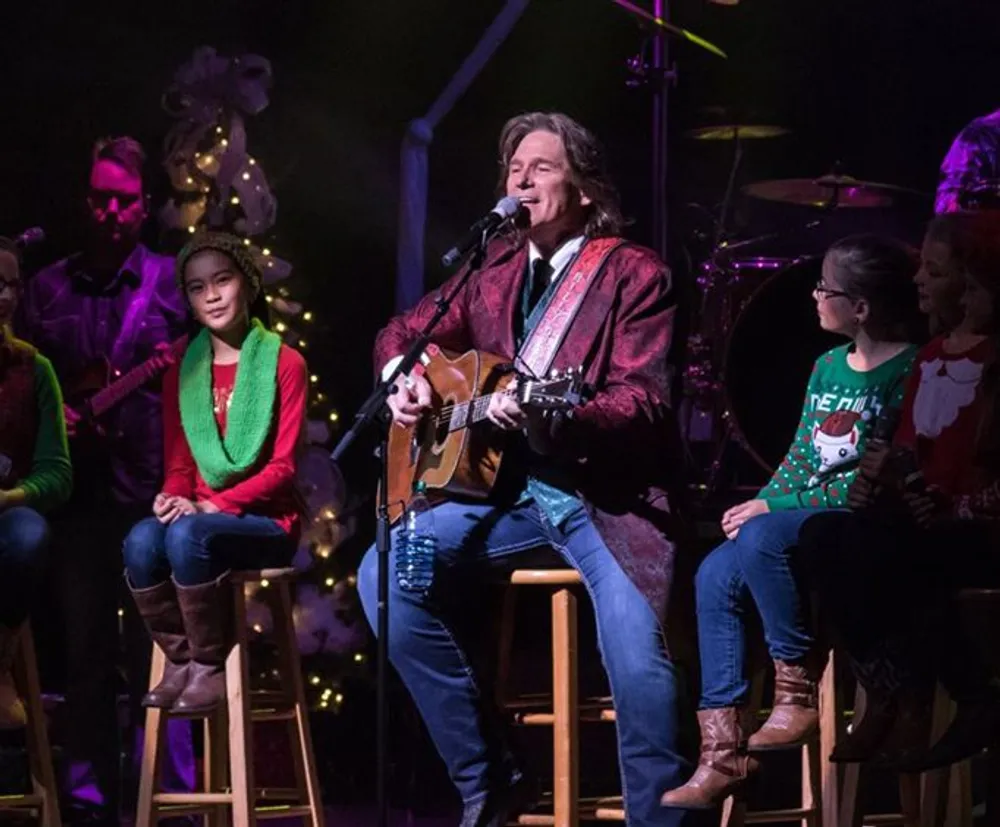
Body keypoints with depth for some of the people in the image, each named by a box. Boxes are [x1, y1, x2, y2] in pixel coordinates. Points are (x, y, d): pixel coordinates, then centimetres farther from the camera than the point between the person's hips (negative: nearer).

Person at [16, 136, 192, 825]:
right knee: (86, 650, 7)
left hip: (153, 487, -3)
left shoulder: (174, 282, 6)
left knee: (158, 647, -4)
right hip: (78, 490, 3)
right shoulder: (47, 289, 12)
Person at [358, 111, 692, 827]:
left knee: (642, 666, -28)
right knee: (388, 574, -15)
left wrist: (556, 420, -32)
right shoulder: (493, 269, 12)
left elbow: (646, 400, -14)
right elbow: (403, 332, 24)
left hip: (609, 496, -6)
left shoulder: (635, 274, -5)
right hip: (508, 487, 6)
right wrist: (404, 379, 0)